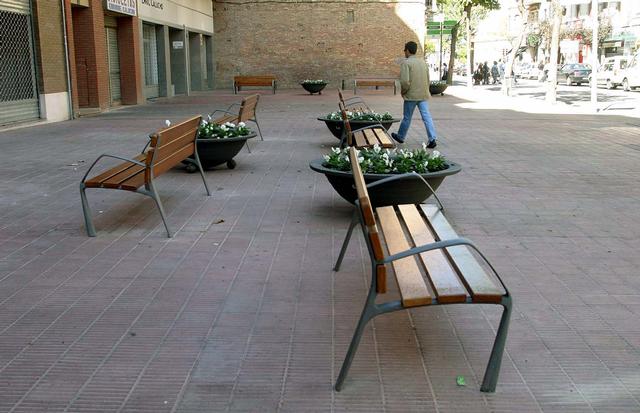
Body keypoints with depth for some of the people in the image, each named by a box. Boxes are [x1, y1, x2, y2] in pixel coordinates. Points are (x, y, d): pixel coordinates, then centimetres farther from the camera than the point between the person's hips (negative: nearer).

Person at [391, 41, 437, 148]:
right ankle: (432, 139, -8)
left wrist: (403, 91, -3)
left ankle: (400, 136, 28)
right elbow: (428, 79, 15)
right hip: (423, 95, 5)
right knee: (426, 116, 0)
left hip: (411, 95, -5)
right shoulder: (423, 62, 10)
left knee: (407, 117, 10)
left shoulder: (406, 63, -11)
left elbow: (405, 81, -20)